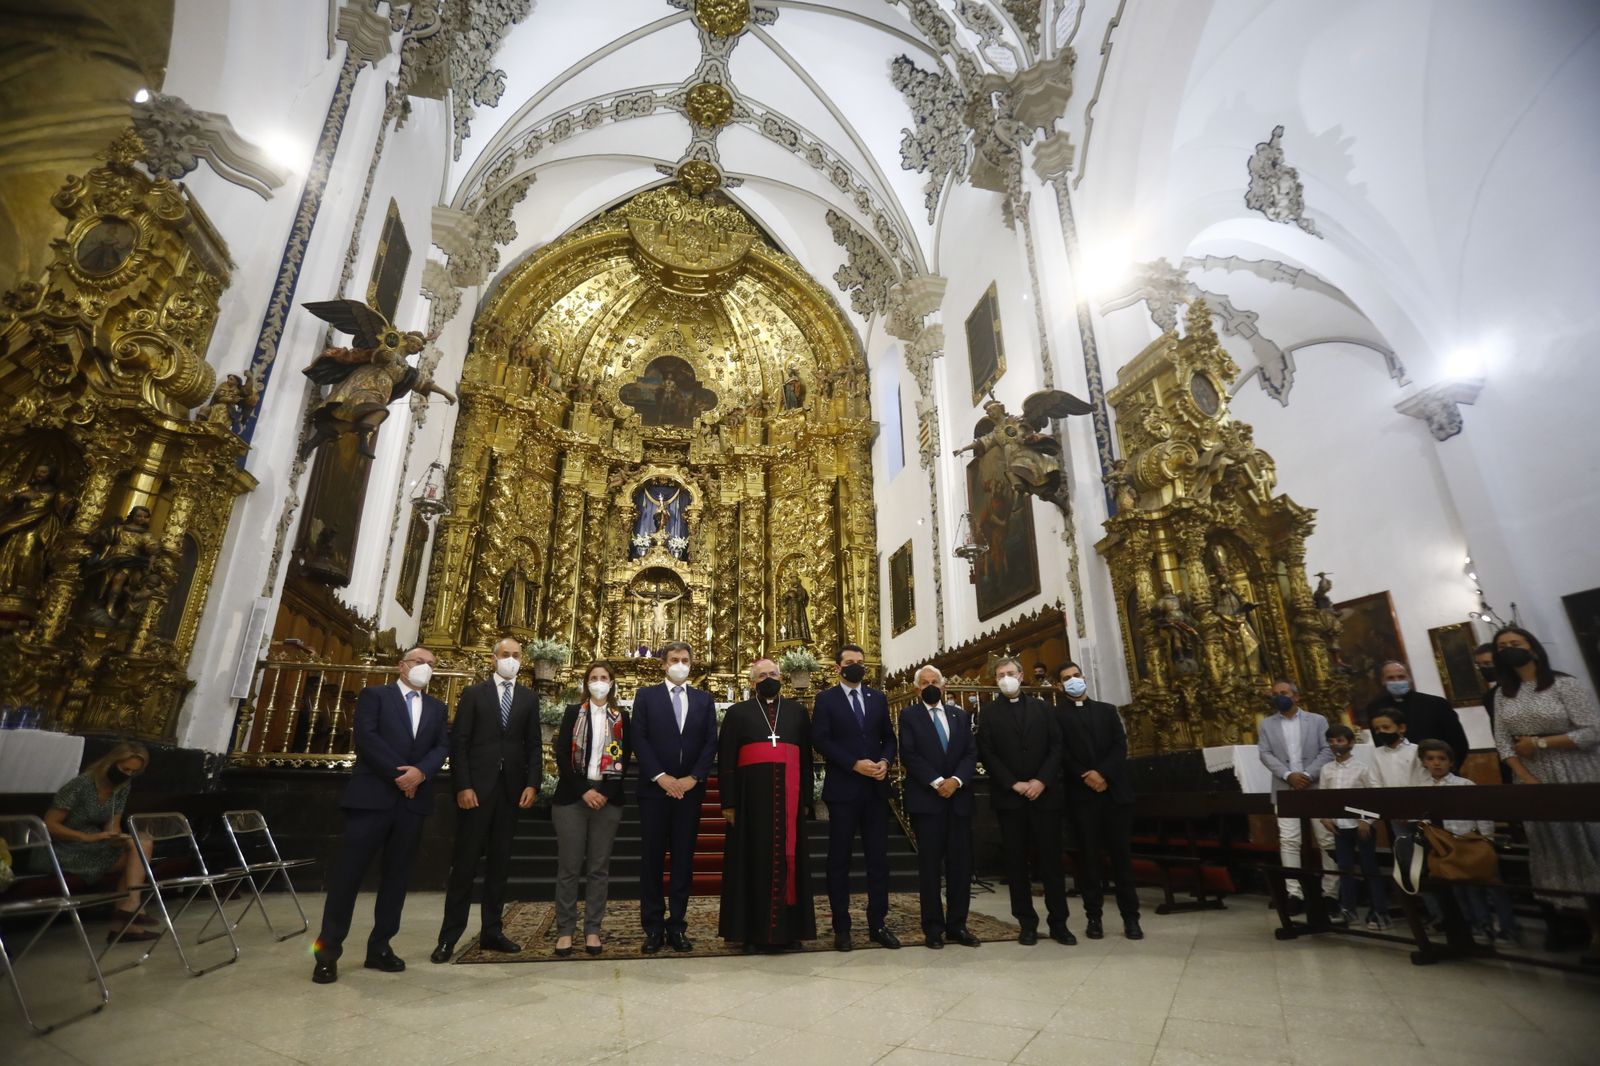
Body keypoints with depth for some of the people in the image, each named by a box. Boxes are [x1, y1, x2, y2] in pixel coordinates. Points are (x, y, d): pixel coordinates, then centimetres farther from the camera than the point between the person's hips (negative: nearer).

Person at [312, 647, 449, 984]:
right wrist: (398, 774, -13)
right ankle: (328, 951, 13)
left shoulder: (436, 707, 16)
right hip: (372, 796, -4)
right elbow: (366, 738, -9)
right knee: (348, 873, 0)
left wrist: (420, 772, -14)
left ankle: (379, 947, 18)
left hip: (413, 801, 4)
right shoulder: (374, 695, 4)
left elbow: (442, 747, 6)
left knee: (397, 876, 8)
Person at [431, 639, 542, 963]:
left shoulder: (529, 697, 9)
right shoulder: (473, 693, 2)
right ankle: (449, 936, 11)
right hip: (476, 787, -2)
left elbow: (534, 745, 7)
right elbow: (458, 742, -3)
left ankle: (491, 932, 17)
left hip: (511, 789, 3)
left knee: (500, 862, 8)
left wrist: (532, 784, -4)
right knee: (465, 861, 1)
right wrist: (463, 786, -11)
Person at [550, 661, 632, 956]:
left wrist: (605, 793, -8)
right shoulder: (573, 713, 5)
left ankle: (592, 930, 14)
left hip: (608, 799, 1)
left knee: (599, 868, 5)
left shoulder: (622, 718, 8)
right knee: (568, 867, 2)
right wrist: (583, 791, -11)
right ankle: (565, 930, 13)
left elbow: (625, 760, 4)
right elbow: (562, 755, -3)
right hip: (571, 797, -1)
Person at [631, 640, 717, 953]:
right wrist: (660, 777, -12)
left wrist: (692, 778, -9)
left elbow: (711, 742, 3)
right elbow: (639, 739, -4)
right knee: (652, 858, 4)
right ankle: (653, 927, 15)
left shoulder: (704, 699, 9)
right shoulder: (646, 695, 3)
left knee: (684, 859, 6)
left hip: (690, 789, 2)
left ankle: (676, 926, 15)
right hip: (654, 788, -2)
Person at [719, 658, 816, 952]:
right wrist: (728, 802, -5)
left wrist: (805, 799, 4)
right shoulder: (738, 712, 6)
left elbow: (806, 757, 11)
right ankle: (752, 932, 12)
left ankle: (789, 929, 16)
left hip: (788, 796, 2)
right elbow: (726, 761, 2)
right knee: (753, 861, 3)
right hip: (751, 796, -2)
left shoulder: (797, 712, 12)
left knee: (788, 860, 6)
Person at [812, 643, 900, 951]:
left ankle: (878, 923, 19)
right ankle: (841, 927, 16)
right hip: (843, 789, -3)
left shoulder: (878, 698, 11)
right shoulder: (826, 699, -1)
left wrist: (886, 761, -9)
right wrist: (855, 764, -18)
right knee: (840, 859, 5)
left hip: (876, 789, 4)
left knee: (878, 857, 8)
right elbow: (820, 740, -10)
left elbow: (889, 737, 12)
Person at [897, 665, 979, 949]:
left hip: (959, 799, 4)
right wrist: (936, 782, -16)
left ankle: (957, 925, 17)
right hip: (926, 800, -3)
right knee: (930, 865, 2)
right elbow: (908, 755, -8)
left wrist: (956, 780, -12)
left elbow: (971, 754, 4)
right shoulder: (909, 716, 2)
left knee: (961, 864, 6)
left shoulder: (960, 716, 13)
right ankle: (933, 928, 12)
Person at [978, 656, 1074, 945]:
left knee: (1051, 859, 4)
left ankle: (1058, 922, 15)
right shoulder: (988, 712, 5)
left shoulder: (1042, 707, 10)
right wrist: (1013, 784, -11)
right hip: (1009, 797, -1)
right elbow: (987, 754, -2)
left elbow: (1056, 746, 3)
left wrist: (1042, 781, -10)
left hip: (1045, 794, 1)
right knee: (1016, 862, 4)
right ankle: (1027, 923, 13)